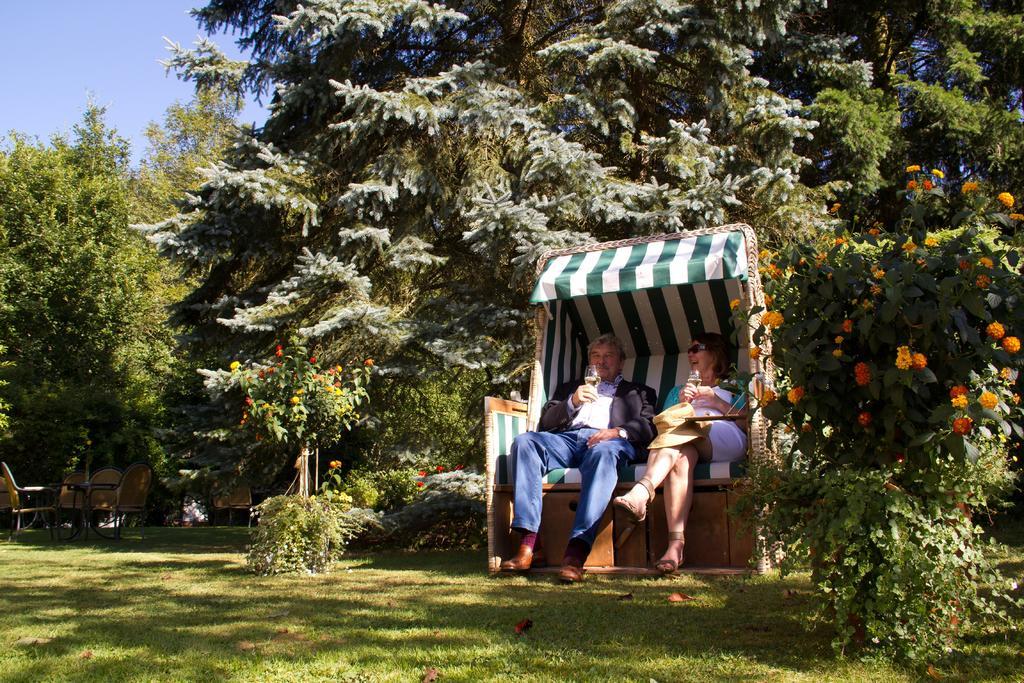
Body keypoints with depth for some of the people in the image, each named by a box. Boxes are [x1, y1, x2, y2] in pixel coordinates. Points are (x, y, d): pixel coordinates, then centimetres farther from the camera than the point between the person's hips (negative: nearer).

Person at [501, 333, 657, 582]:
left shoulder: (639, 392, 29)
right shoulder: (570, 388, 36)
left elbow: (649, 426, 10)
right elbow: (546, 422, 21)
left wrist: (618, 431, -10)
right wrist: (573, 402, 2)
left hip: (606, 441, -2)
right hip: (567, 439, 3)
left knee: (603, 452, -40)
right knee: (524, 441, -29)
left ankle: (576, 552, -49)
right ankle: (526, 547, -36)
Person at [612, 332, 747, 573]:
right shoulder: (678, 391, 38)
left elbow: (746, 423, 9)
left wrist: (713, 399, 3)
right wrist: (681, 404, 3)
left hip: (727, 442, -2)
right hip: (687, 444, 2)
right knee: (681, 457, -36)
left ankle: (641, 493, -58)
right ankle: (675, 545, -52)